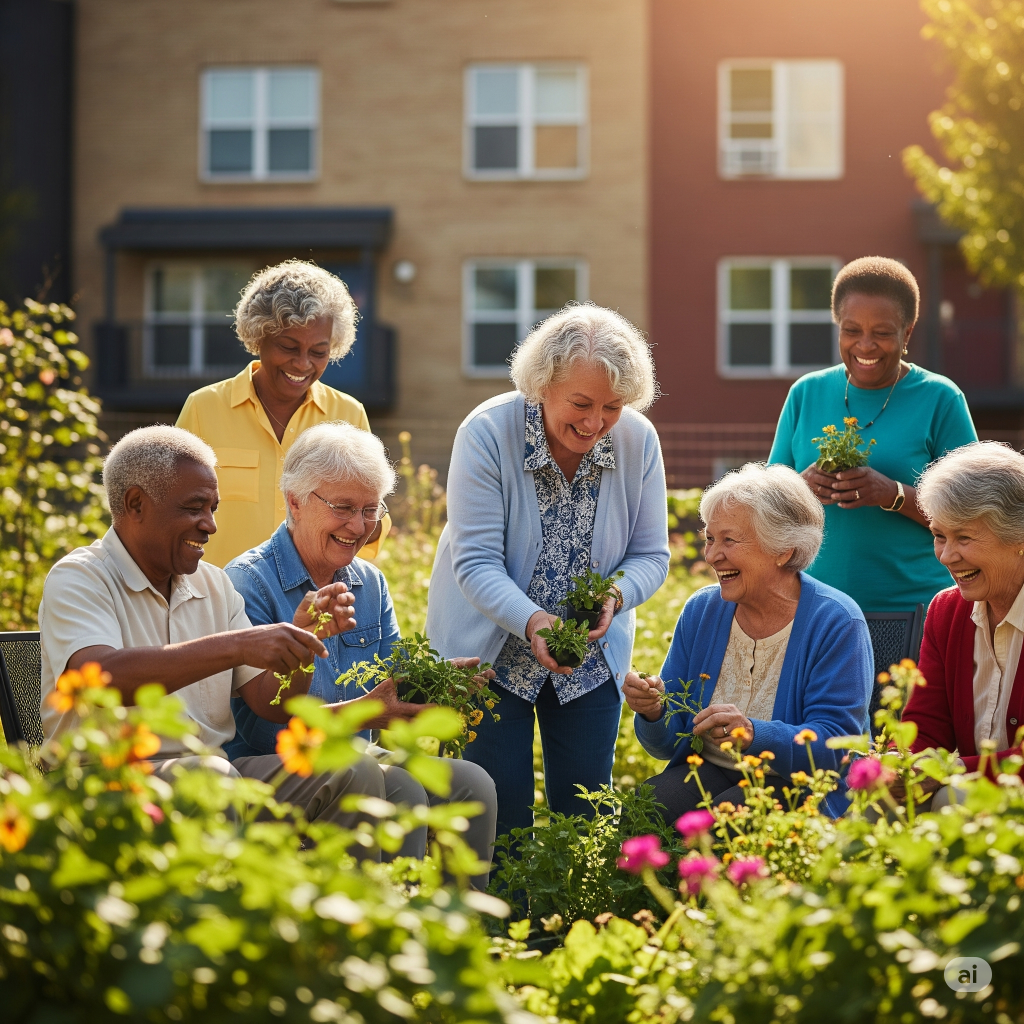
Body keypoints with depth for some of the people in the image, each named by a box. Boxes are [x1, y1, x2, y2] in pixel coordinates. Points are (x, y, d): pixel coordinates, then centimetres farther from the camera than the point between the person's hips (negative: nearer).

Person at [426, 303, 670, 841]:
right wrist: (531, 621, -38)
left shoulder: (638, 441, -10)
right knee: (500, 818, -3)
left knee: (584, 815, 5)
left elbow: (651, 555, -3)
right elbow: (476, 561, -22)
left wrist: (614, 596, -24)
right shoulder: (487, 433, -20)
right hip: (490, 651, -3)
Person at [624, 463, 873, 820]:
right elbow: (668, 744, 6)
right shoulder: (700, 612, 5)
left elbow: (834, 746, -19)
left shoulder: (836, 623, -11)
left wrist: (754, 735, -36)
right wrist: (654, 713, -18)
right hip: (710, 772, 5)